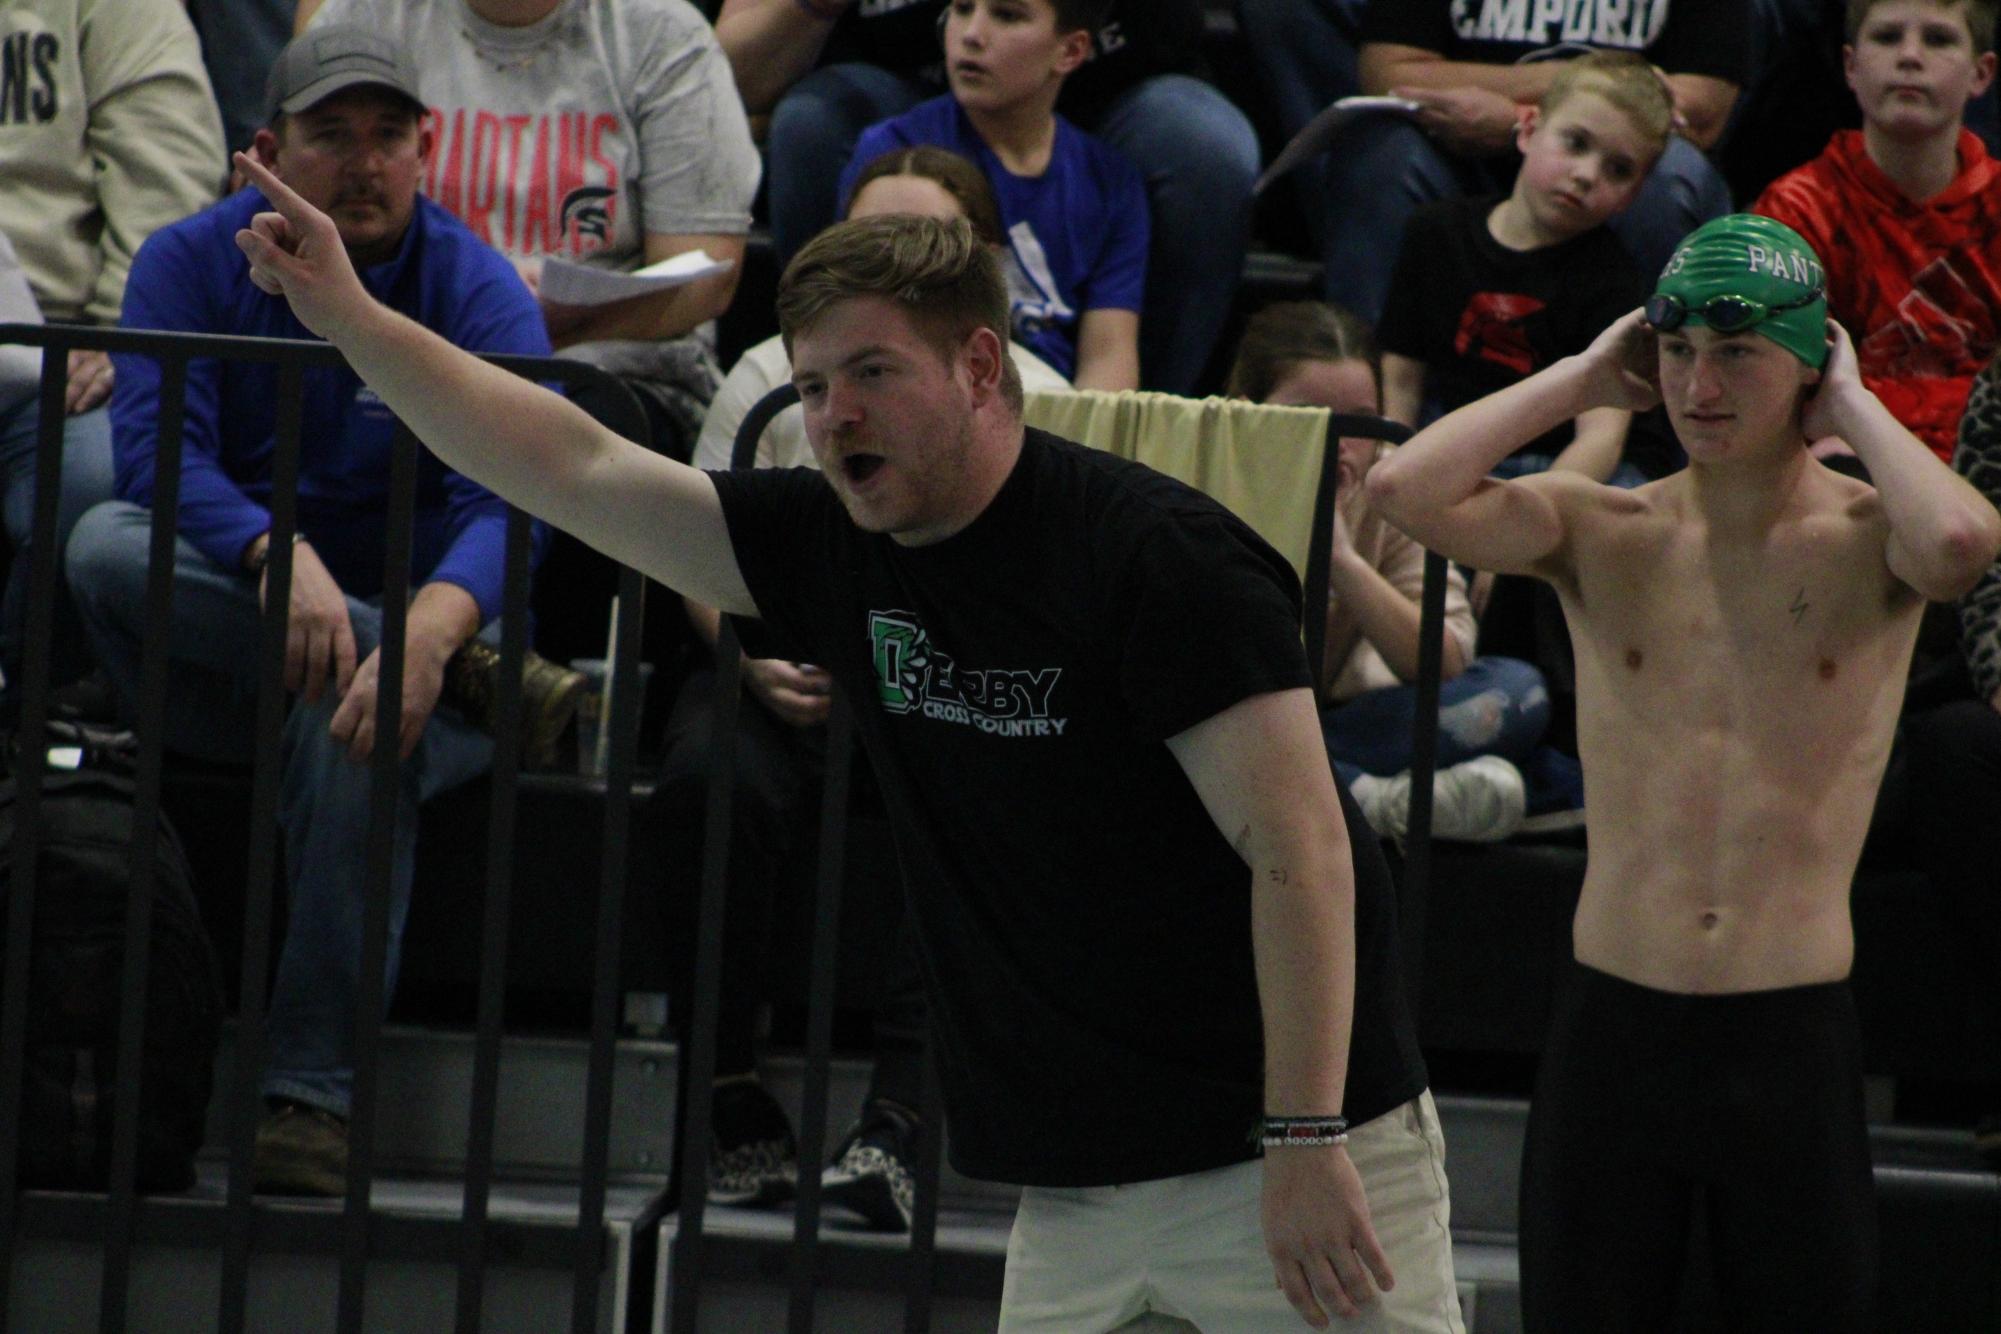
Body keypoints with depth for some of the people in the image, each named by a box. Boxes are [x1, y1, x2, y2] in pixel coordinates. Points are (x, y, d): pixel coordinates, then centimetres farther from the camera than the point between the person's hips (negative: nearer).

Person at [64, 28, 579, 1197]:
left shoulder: (479, 292, -4)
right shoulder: (193, 265, 1)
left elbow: (508, 497, -20)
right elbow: (153, 445, -17)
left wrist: (433, 625, -43)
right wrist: (276, 557, -38)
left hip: (403, 620, -2)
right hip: (216, 657, 2)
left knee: (359, 721, -37)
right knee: (107, 546, -29)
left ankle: (314, 1093, -31)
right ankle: (485, 679, -28)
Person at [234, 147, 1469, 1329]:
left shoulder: (1158, 557, -14)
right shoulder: (840, 550, 7)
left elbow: (1300, 850, -18)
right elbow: (575, 468, 11)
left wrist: (1309, 1142, -22)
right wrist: (349, 315, 5)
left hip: (1284, 1154, -6)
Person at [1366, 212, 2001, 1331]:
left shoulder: (1866, 540, -2)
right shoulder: (1602, 533, 4)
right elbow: (1407, 492, -12)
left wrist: (1851, 408, -10)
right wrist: (1582, 380, -2)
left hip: (1795, 1038, -2)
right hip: (1613, 1028, 2)